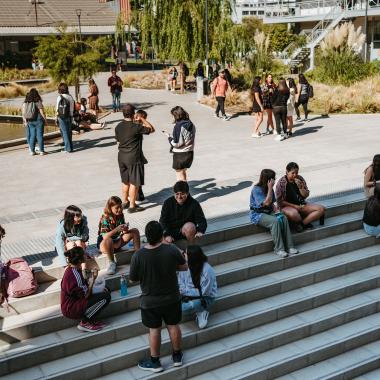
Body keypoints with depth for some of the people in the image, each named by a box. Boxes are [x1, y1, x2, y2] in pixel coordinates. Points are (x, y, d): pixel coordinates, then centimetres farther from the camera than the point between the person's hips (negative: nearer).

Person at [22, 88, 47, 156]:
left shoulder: (25, 103, 3)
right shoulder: (38, 102, -10)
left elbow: (23, 113, 3)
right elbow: (42, 112, -10)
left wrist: (25, 121, 8)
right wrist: (45, 120, 1)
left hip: (30, 121, 4)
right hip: (38, 120, -4)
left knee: (32, 136, 10)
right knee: (40, 135, 1)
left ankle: (32, 151, 12)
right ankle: (41, 151, 4)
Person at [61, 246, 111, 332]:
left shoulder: (70, 269, 5)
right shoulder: (75, 275, -25)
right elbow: (86, 296, -20)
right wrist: (93, 279, -15)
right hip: (72, 310, -10)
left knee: (105, 290, 11)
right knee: (106, 297, -19)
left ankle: (89, 319, 4)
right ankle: (85, 323, -8)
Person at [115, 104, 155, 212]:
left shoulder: (118, 127, 0)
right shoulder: (136, 127, -19)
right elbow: (151, 129, -9)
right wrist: (143, 119, 1)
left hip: (122, 157, 7)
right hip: (134, 158, -7)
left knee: (125, 181, 20)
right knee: (134, 183, 2)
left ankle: (125, 202, 31)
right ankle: (132, 206, 7)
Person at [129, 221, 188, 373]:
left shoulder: (138, 256, -23)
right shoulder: (172, 250, -21)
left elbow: (132, 279, -9)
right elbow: (184, 267, -3)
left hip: (150, 301, -1)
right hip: (172, 298, 1)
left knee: (154, 330, 16)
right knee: (173, 326, 20)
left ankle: (155, 362, 31)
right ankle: (177, 356, 38)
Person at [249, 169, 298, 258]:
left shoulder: (268, 188, 7)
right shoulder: (257, 189, -16)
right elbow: (267, 202, -22)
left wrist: (275, 208, -6)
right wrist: (270, 188, -21)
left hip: (268, 212, 7)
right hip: (257, 214, -7)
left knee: (284, 218, -22)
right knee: (275, 221, -32)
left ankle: (289, 246, -20)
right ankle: (279, 249, -26)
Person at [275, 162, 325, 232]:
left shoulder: (300, 179, 4)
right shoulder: (281, 183, -10)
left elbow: (306, 195, 5)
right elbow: (280, 201, -10)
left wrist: (300, 186, -14)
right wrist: (295, 206, -14)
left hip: (301, 205, 6)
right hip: (288, 206, -6)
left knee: (321, 209, -14)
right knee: (294, 214, -43)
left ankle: (301, 223, -24)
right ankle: (306, 222, -11)